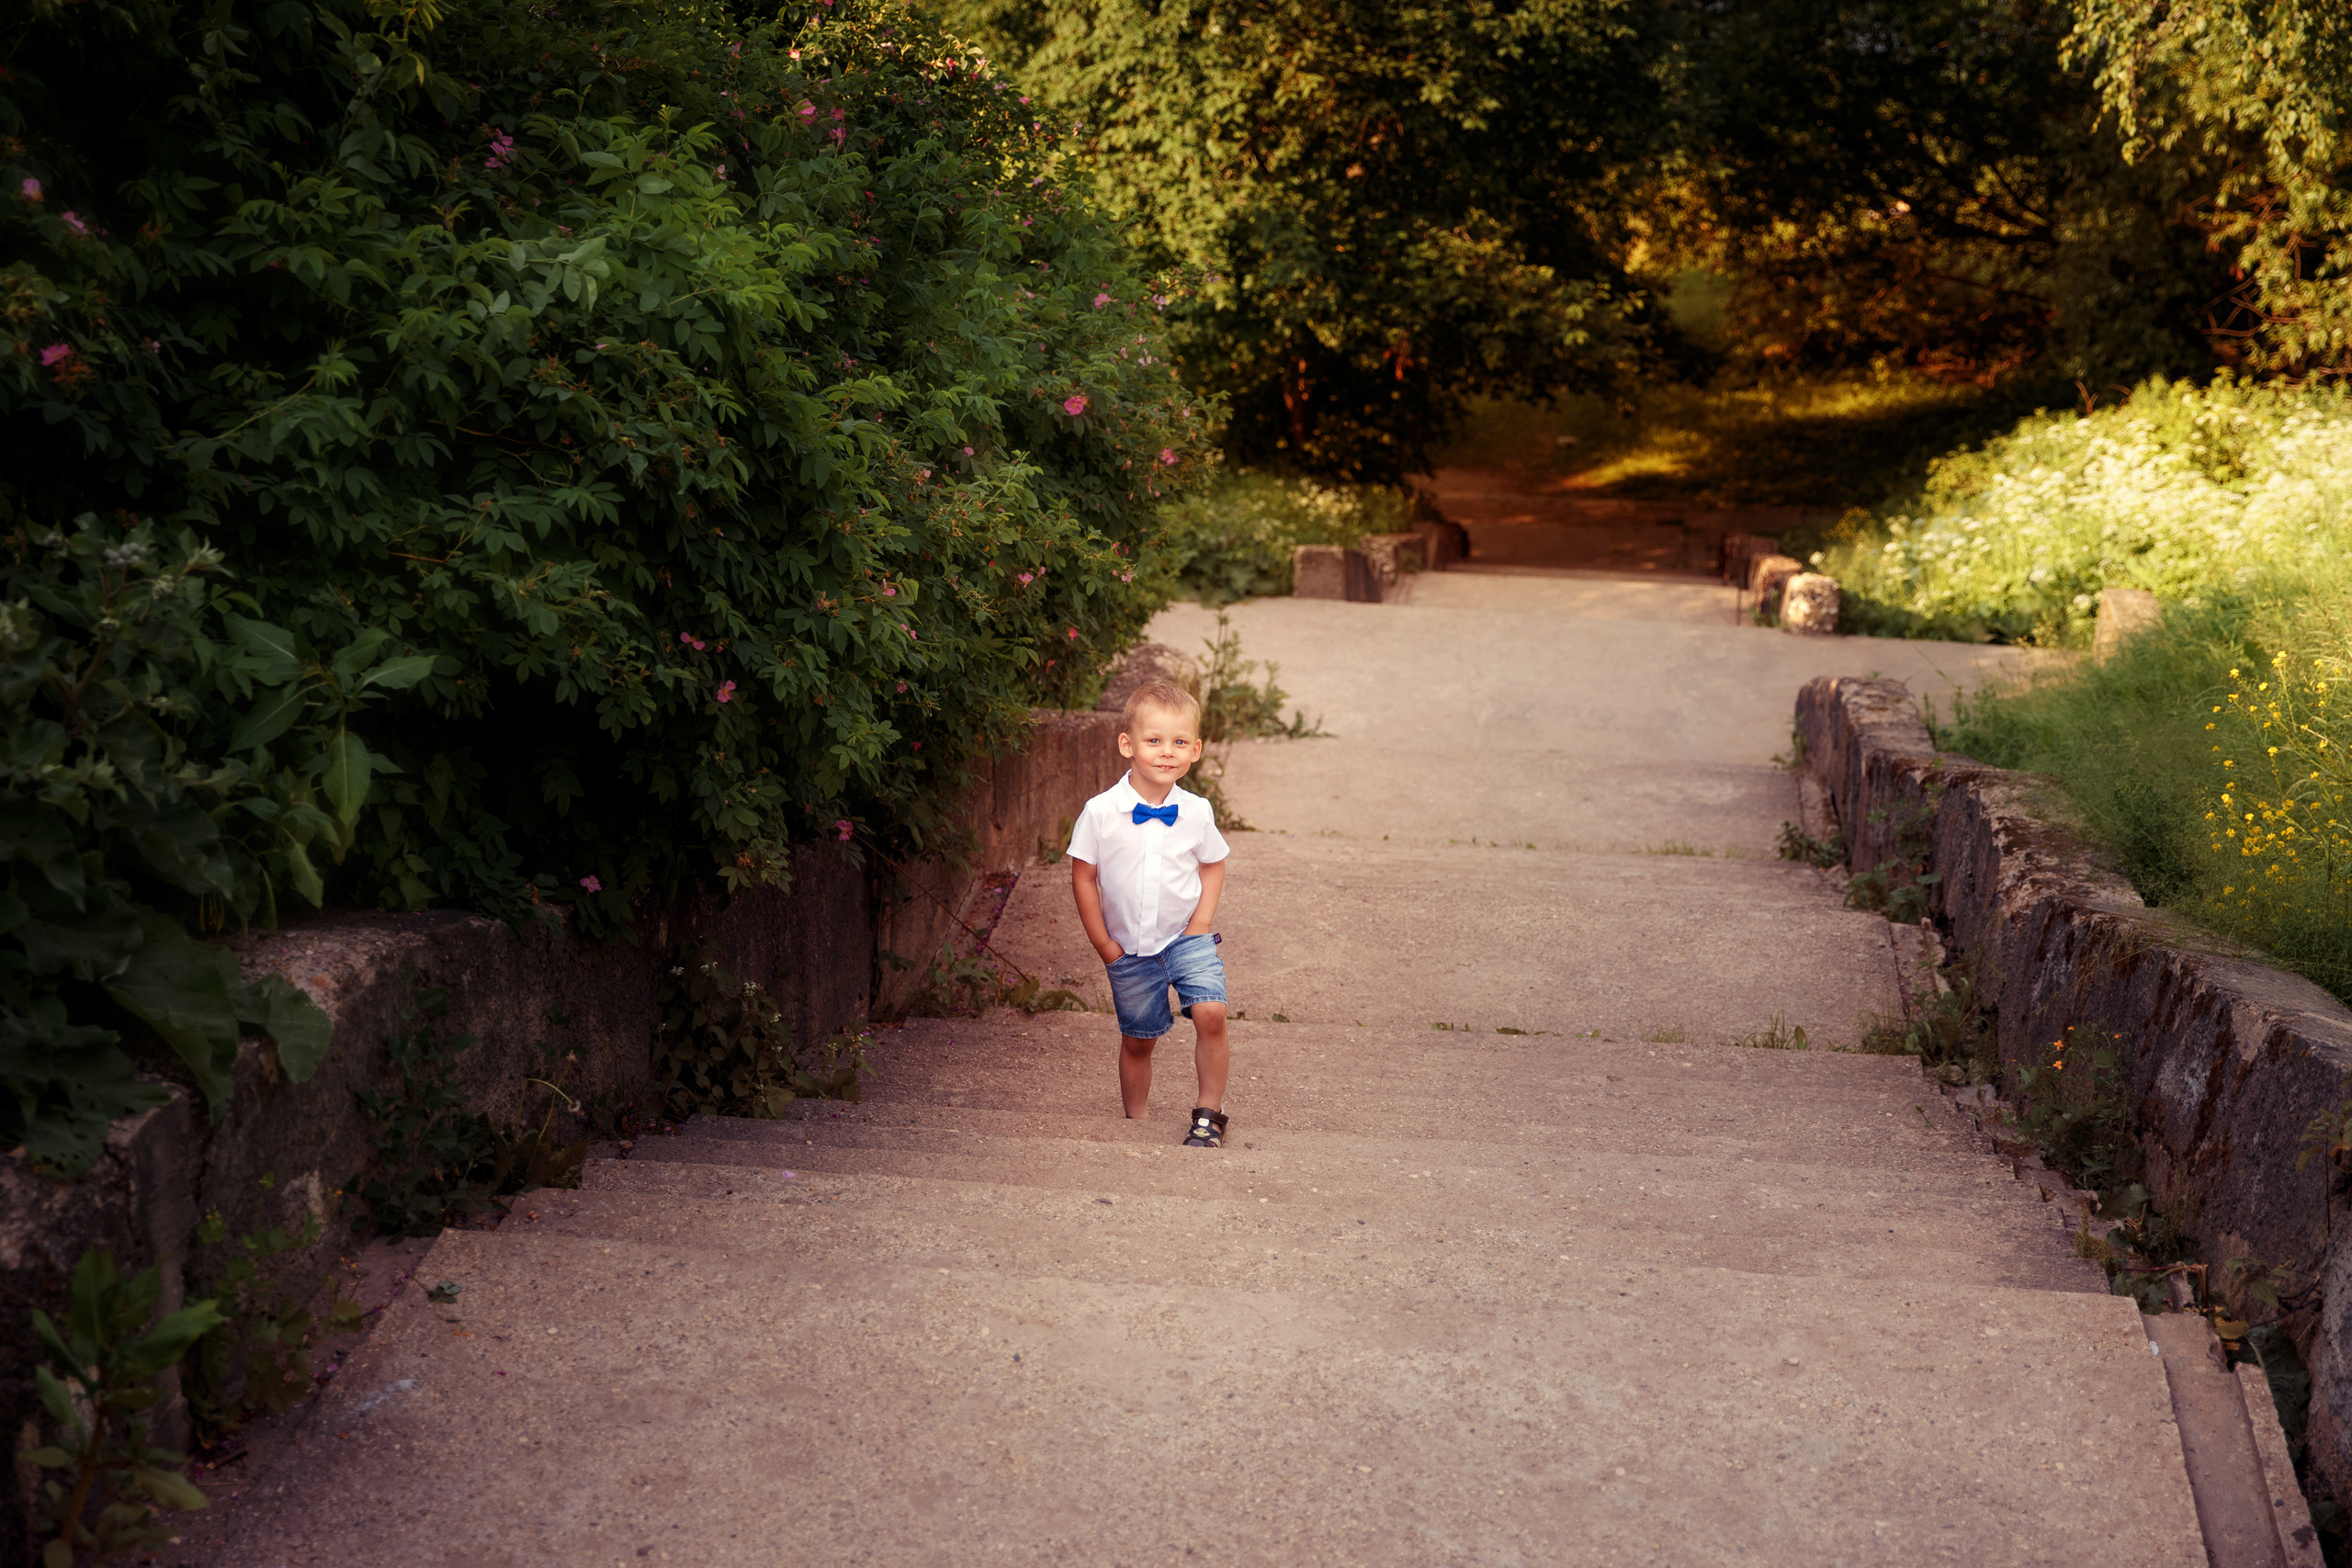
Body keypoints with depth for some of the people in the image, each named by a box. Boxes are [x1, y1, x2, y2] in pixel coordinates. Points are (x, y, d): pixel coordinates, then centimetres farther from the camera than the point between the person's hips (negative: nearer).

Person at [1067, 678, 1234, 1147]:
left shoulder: (1196, 812, -7)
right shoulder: (1100, 813, -13)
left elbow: (1213, 866, 9)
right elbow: (1083, 878, -4)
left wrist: (1201, 924, -2)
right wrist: (1104, 945, -5)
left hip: (1187, 937, 0)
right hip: (1129, 948, 0)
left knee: (1210, 1014, -19)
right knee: (1137, 1039, 10)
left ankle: (1208, 1114, -2)